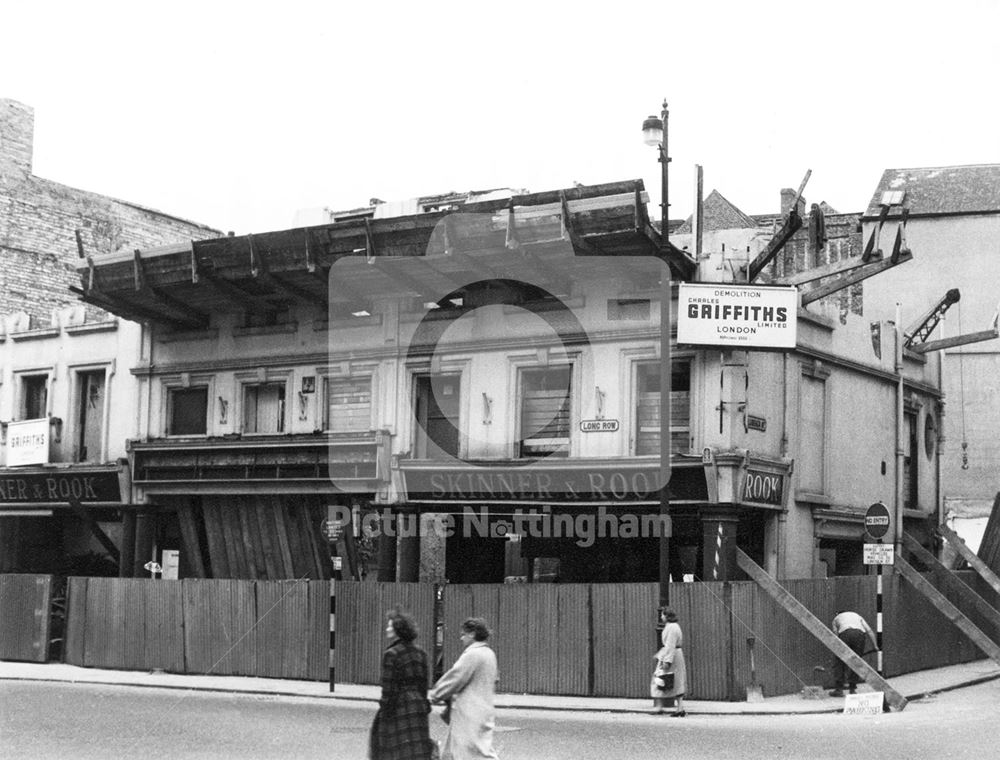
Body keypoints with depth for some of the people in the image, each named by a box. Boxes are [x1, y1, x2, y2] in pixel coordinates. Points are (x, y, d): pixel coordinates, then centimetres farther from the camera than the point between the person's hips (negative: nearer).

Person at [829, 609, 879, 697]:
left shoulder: (836, 618, 35)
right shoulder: (857, 616, 39)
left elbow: (836, 636, 25)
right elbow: (869, 631, 25)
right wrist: (875, 645, 23)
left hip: (845, 634, -2)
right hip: (860, 633, 2)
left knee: (839, 662, 6)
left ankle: (839, 689, 2)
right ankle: (853, 689, 11)